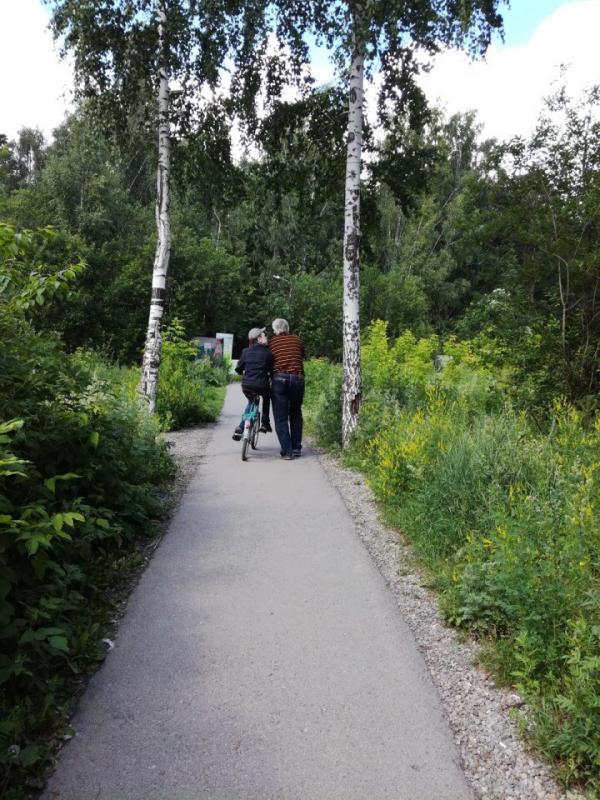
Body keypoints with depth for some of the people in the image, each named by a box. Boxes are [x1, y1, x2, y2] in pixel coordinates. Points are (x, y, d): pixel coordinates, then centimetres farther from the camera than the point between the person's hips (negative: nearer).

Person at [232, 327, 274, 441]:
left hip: (246, 385, 3)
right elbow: (272, 370, 7)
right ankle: (264, 423, 27)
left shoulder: (245, 351, 7)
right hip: (261, 386, -2)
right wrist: (269, 377, 29)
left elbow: (238, 369, 13)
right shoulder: (268, 353, 0)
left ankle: (240, 428, 16)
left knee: (251, 403, 31)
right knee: (267, 396, 33)